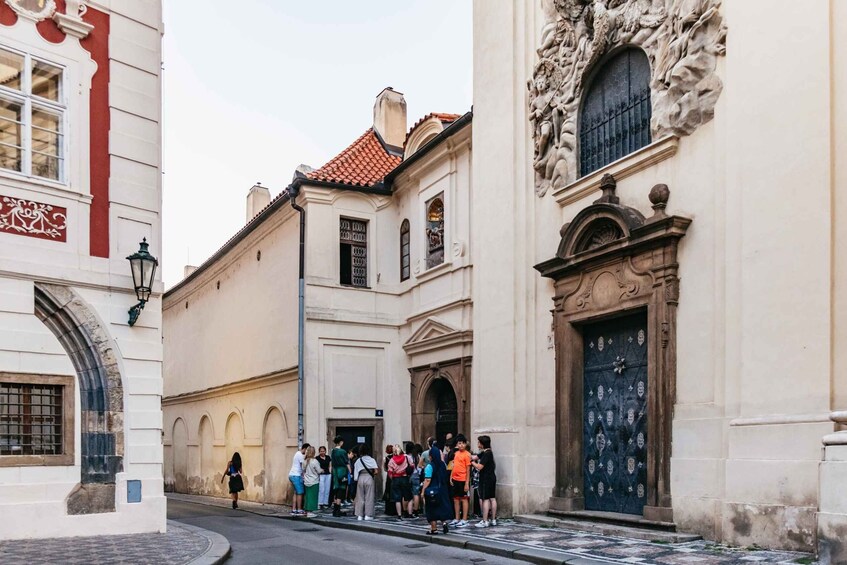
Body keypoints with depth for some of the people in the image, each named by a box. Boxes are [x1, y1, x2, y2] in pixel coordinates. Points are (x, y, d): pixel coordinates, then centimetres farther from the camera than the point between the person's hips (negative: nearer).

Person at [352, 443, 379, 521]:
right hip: (369, 478, -2)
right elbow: (376, 471, -7)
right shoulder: (371, 460, -2)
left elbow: (356, 473, -1)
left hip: (360, 479, 2)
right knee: (369, 497, 4)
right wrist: (371, 473, 10)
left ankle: (359, 515, 9)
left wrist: (356, 479, 12)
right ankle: (368, 515, 3)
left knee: (360, 497, 8)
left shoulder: (358, 461, 4)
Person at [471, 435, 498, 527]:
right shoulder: (484, 453, 12)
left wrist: (473, 463, -5)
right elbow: (475, 457, 16)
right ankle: (493, 520, 17)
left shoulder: (487, 454, -18)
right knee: (492, 498, 12)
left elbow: (479, 467, -20)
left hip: (486, 479, -10)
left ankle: (485, 521, -5)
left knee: (485, 499, -7)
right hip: (491, 478, 10)